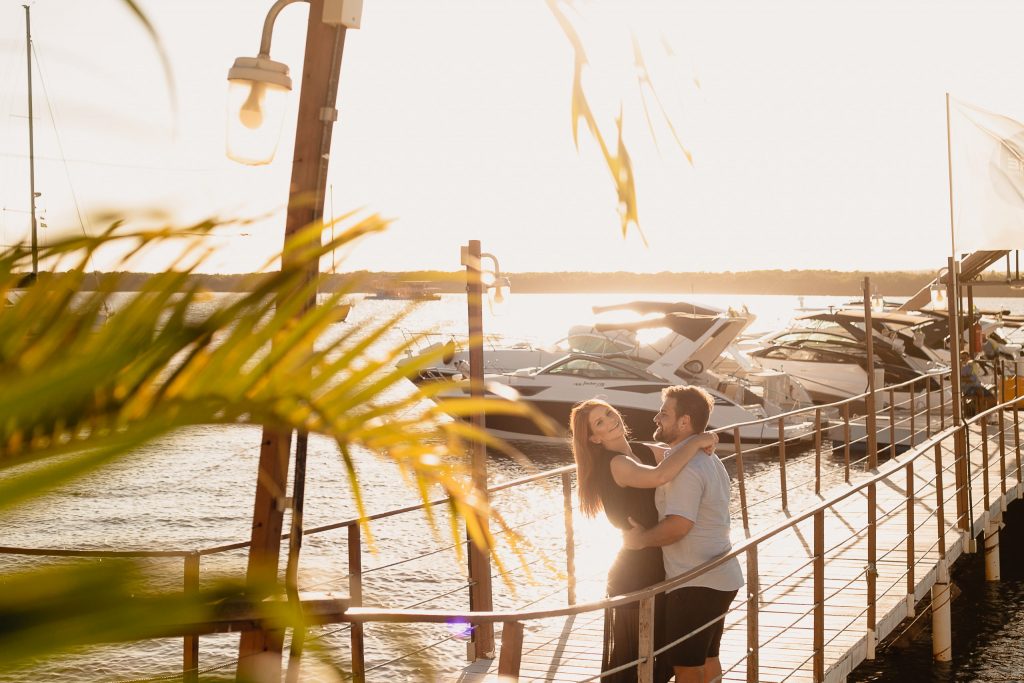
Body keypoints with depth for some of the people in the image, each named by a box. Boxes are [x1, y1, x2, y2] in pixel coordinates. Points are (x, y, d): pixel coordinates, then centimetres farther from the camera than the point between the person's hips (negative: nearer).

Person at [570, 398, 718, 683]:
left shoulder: (645, 451, 5)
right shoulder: (615, 464, -22)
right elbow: (659, 476, -40)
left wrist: (703, 444, -8)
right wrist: (695, 443, -30)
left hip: (657, 565, 9)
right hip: (635, 572, -9)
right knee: (633, 658, 5)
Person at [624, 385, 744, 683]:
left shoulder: (685, 467, -20)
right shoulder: (709, 460, 13)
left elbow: (678, 525, -26)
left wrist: (641, 539, -12)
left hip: (696, 585, -10)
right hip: (721, 579, 10)